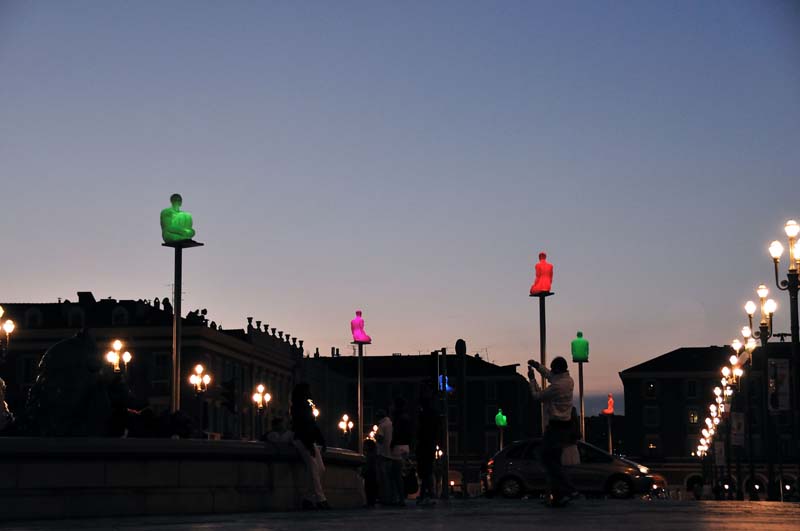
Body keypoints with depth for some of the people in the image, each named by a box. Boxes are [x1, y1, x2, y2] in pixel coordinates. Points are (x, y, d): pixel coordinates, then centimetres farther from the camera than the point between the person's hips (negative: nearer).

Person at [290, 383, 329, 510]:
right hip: (302, 441, -9)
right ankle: (320, 499, -24)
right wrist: (309, 445, -22)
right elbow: (300, 427, -15)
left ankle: (308, 499, 0)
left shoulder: (307, 406, 21)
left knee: (321, 469, 0)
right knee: (313, 468, -18)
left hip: (310, 441, 9)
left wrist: (321, 441, 13)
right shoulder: (297, 408, -5)